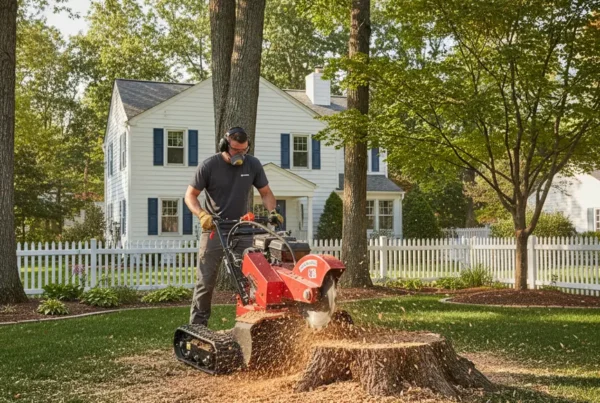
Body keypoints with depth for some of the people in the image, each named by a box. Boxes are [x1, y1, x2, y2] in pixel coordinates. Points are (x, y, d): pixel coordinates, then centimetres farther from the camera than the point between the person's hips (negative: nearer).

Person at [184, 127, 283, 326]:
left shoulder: (253, 165, 0)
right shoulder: (209, 166, -9)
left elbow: (266, 192, 9)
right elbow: (190, 195, -4)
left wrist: (272, 211, -11)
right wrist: (202, 215, -22)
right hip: (214, 231, -3)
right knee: (205, 281, 0)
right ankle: (197, 324, 8)